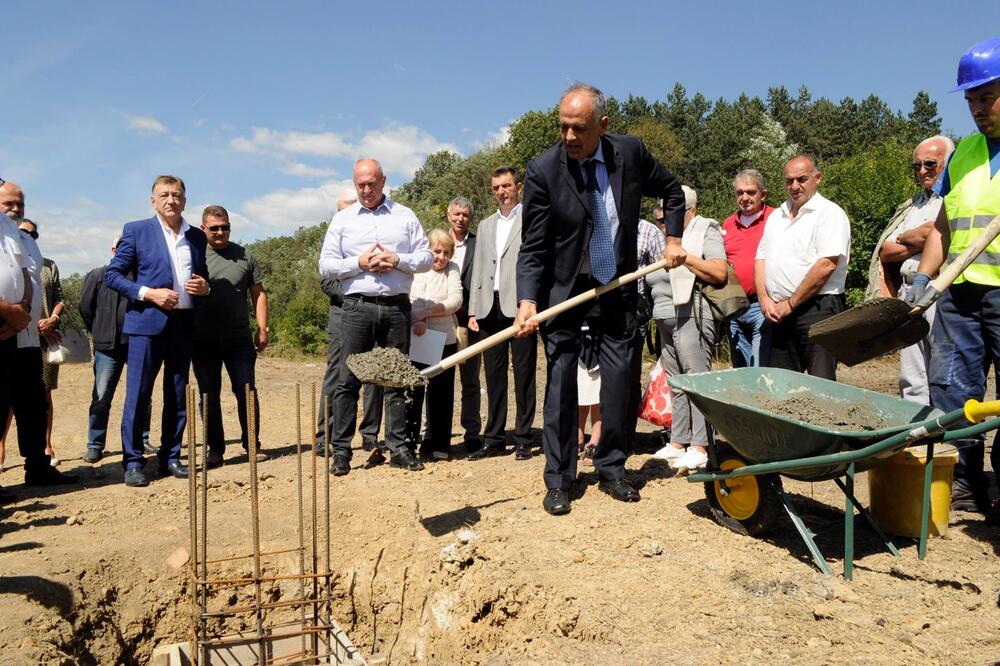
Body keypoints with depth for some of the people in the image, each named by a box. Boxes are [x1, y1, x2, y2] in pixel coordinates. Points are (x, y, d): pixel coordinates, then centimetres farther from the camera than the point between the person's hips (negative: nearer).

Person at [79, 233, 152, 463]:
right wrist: (100, 334, 10)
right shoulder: (98, 275, 2)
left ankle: (143, 439, 21)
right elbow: (86, 308, 7)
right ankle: (95, 446, 7)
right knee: (101, 397, -1)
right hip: (108, 346, -1)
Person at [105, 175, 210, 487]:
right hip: (148, 323, -4)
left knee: (178, 396, 8)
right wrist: (148, 293, -13)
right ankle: (132, 462, 5)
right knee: (137, 394, -4)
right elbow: (112, 275, 0)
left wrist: (204, 287, 0)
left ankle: (170, 457, 18)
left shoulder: (197, 236, 13)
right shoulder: (136, 231, 1)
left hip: (184, 324, 4)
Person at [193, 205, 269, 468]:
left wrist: (262, 328, 3)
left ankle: (252, 444, 14)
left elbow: (258, 293, 9)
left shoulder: (244, 256, 8)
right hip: (203, 340, 0)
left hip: (239, 338, 0)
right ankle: (215, 450, 14)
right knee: (209, 395, 5)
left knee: (247, 392, 2)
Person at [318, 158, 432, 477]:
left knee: (396, 380, 5)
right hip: (358, 307, -1)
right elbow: (326, 266, 4)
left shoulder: (405, 216, 11)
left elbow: (426, 257, 7)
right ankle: (341, 450, 4)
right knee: (348, 381, -3)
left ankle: (398, 448, 12)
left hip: (397, 307, 1)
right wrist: (359, 263, -9)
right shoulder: (342, 220, 10)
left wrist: (397, 260, -9)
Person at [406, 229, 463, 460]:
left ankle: (436, 444, 13)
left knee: (440, 392, 4)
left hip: (444, 339, 1)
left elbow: (456, 301, -5)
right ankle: (408, 441, 12)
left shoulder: (452, 270, 8)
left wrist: (425, 313, -15)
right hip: (414, 339, -1)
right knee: (412, 391, 2)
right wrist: (416, 320, -22)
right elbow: (407, 300, -5)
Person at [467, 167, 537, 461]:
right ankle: (494, 439, 13)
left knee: (523, 374, 0)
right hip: (490, 309, 5)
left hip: (520, 307, -5)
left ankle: (523, 439, 7)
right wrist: (473, 311, 11)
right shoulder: (485, 226, 21)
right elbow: (478, 269, 19)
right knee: (494, 375, 7)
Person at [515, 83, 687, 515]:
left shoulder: (630, 153, -9)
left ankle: (612, 470, 18)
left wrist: (673, 239, 4)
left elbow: (672, 191, 12)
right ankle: (558, 480, 8)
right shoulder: (543, 170, -17)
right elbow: (532, 248, -15)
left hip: (618, 282, 3)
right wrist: (527, 302, -27)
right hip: (564, 285, -2)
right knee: (561, 378, -2)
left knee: (623, 377, 2)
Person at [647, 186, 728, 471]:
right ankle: (678, 442, 14)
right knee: (676, 384, 9)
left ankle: (699, 448, -10)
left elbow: (719, 272, -13)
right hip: (666, 321, 8)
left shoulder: (705, 232, 1)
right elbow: (655, 281, 33)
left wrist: (685, 257, -16)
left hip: (692, 317, -8)